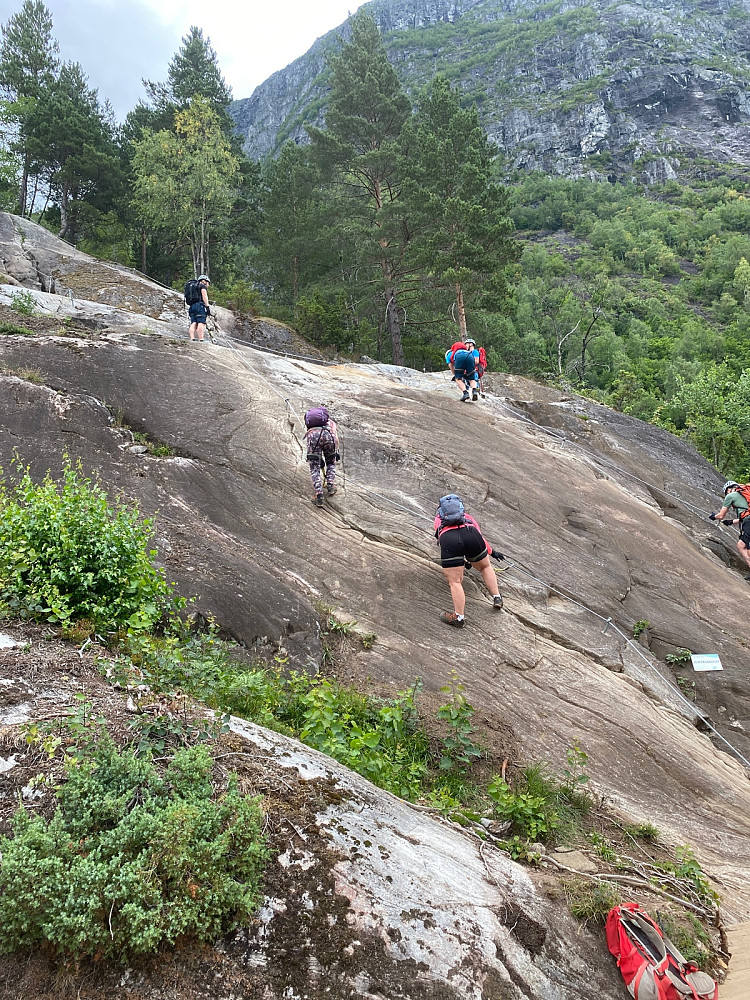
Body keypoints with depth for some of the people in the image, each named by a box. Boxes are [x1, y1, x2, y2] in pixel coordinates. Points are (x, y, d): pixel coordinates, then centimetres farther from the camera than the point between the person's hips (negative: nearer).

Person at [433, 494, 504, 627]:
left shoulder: (438, 519, 38)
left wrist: (464, 560, 46)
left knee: (455, 582, 2)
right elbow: (479, 537, 44)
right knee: (485, 567, 28)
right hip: (470, 535, 2)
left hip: (447, 539, -2)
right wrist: (491, 551, 59)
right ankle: (497, 599, 30)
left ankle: (458, 617, 5)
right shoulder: (467, 517, 40)